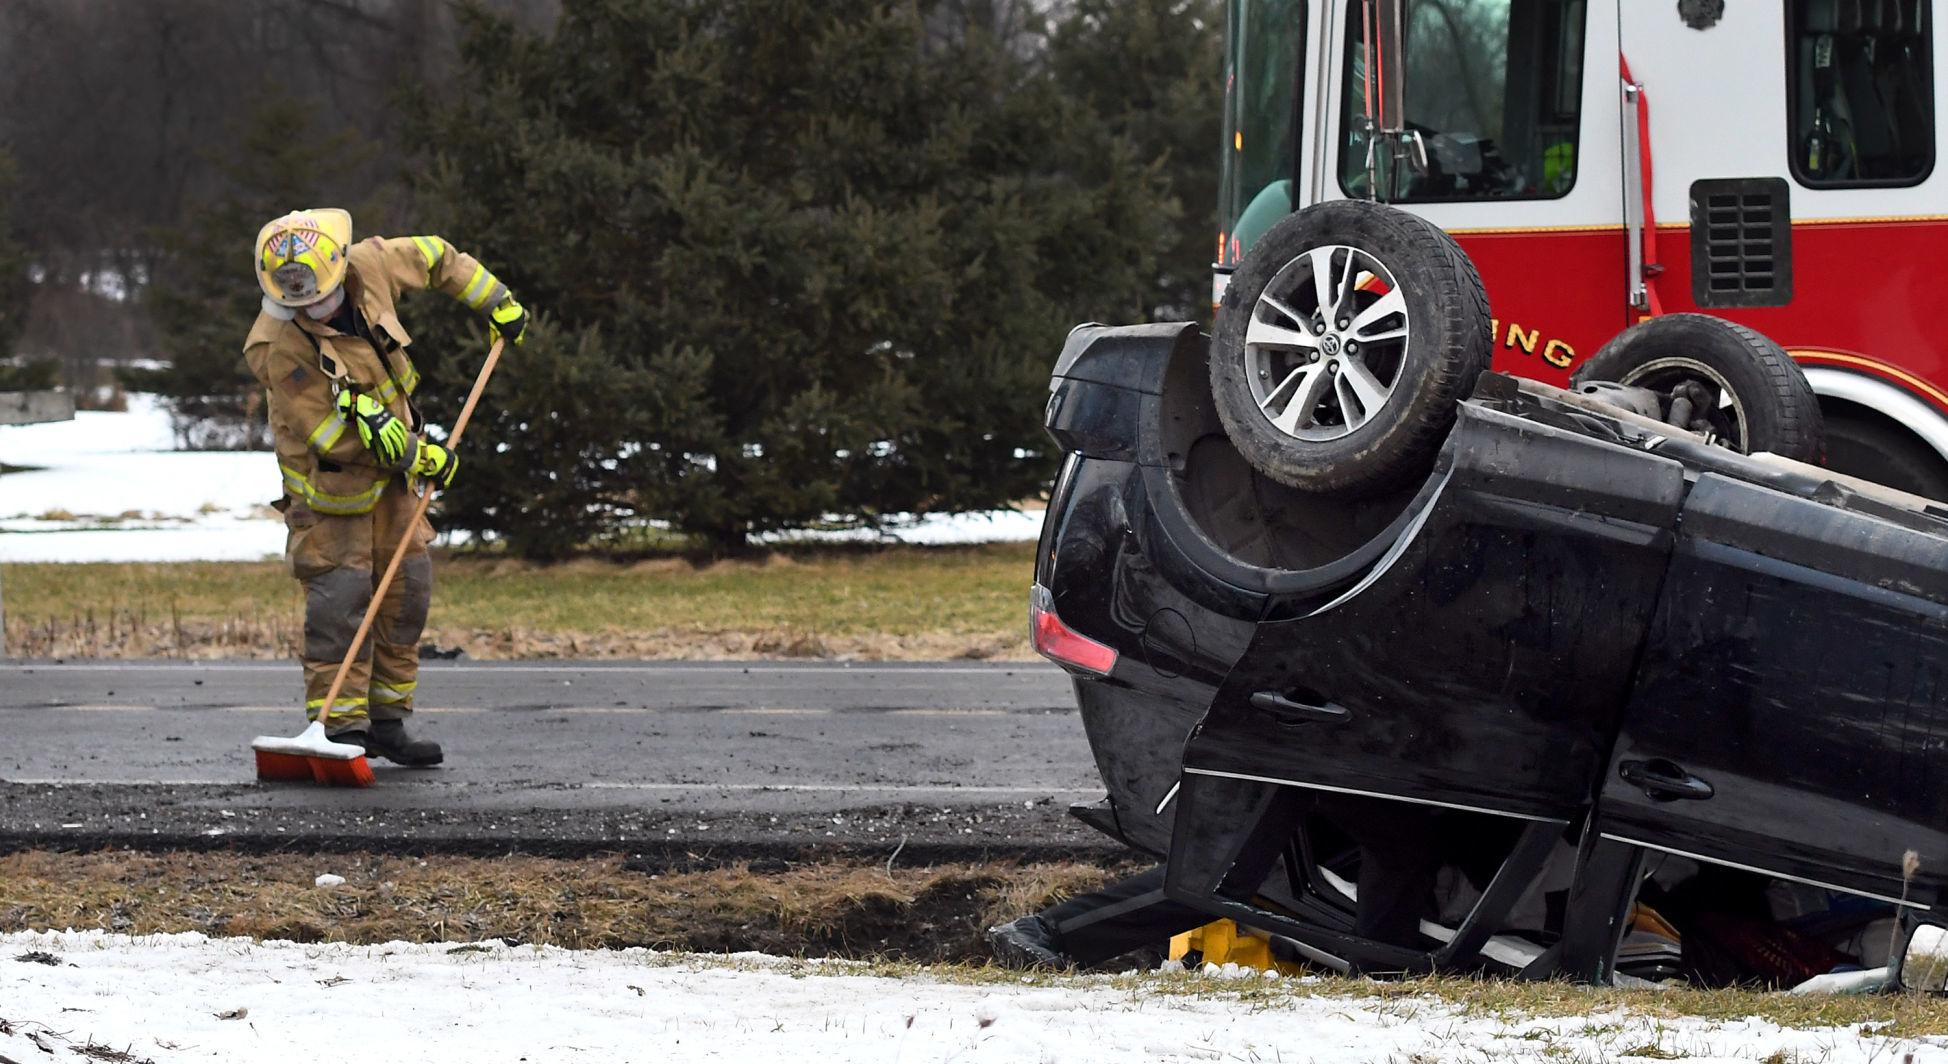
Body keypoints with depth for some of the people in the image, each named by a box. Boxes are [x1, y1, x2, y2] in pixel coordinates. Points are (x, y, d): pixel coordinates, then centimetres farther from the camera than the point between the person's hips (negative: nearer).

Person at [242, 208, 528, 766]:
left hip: (393, 466, 6)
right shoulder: (280, 350, -29)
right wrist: (421, 457, -20)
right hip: (329, 471, -6)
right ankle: (341, 727, -9)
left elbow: (435, 257, 6)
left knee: (408, 585, 7)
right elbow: (331, 437, -24)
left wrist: (497, 301, 9)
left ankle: (387, 721, 15)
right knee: (340, 593, -13)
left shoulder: (370, 266, -16)